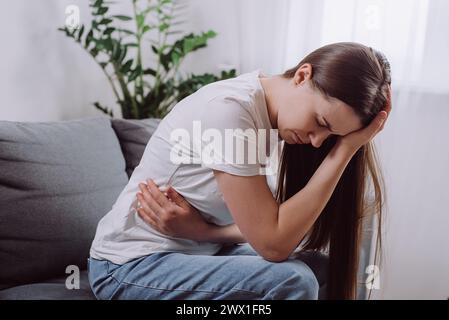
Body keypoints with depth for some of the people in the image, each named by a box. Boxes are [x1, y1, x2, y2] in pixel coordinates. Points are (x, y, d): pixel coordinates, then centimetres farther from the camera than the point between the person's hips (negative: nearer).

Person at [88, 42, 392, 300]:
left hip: (195, 251, 7)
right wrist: (346, 149, -24)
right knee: (292, 281, -23)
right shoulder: (229, 109, -26)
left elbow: (262, 229, -3)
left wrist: (197, 228, -22)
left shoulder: (269, 115, -2)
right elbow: (273, 243, -25)